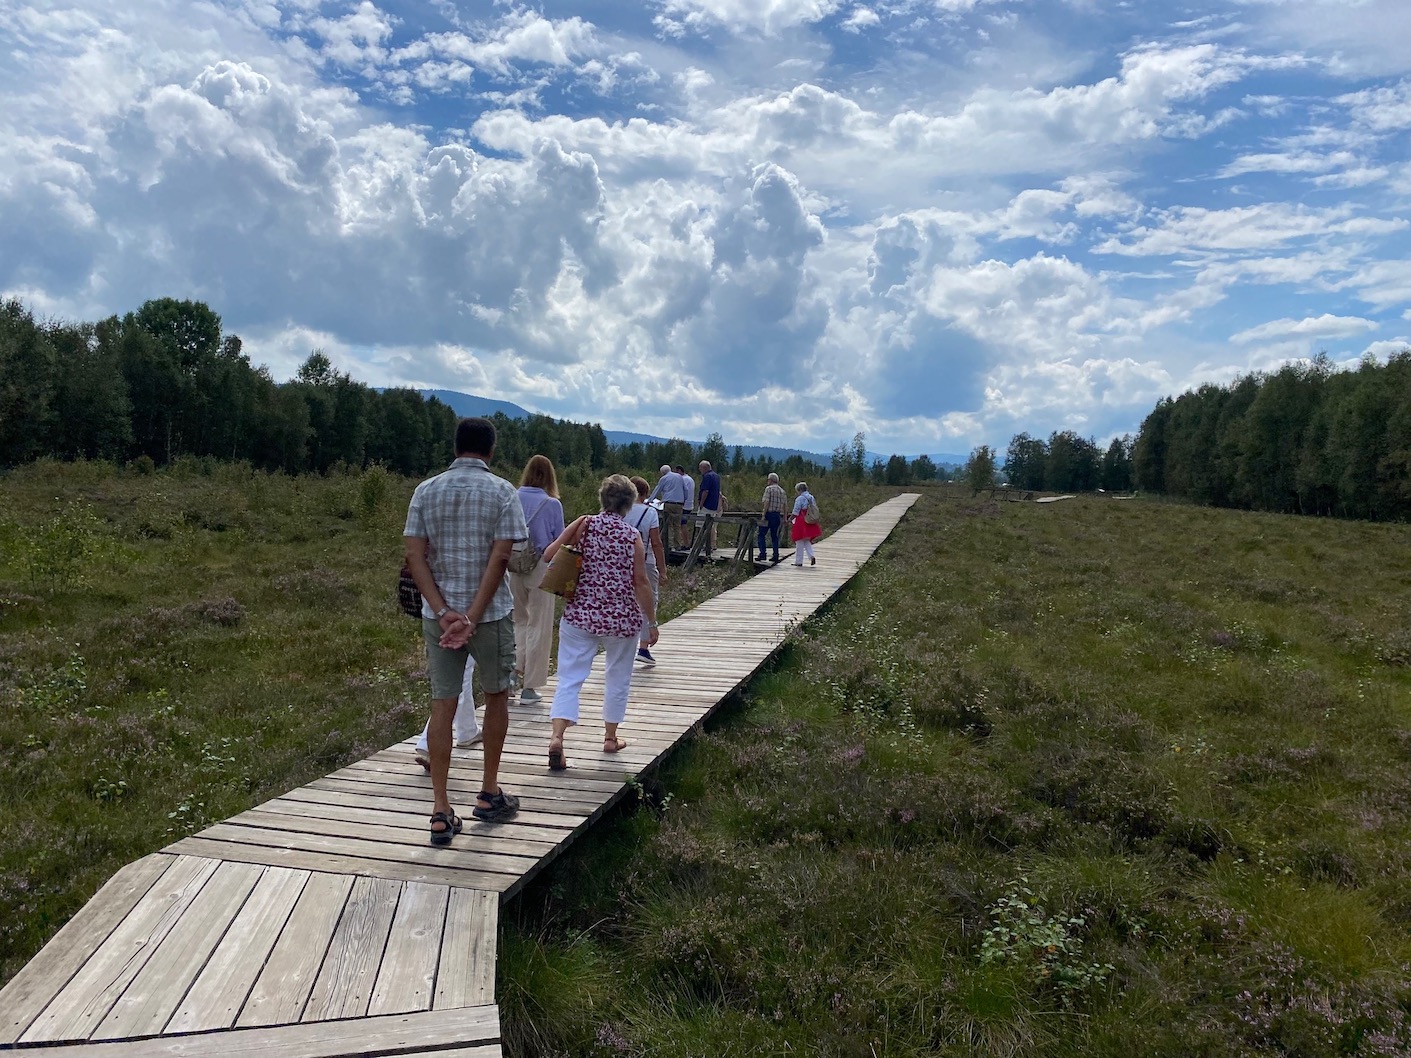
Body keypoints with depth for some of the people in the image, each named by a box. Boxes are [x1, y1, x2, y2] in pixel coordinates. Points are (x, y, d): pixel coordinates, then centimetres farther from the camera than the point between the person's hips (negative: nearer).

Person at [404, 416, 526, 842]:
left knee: (443, 706, 6)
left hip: (438, 614, 3)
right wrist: (472, 617, -15)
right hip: (490, 613, -2)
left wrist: (444, 612, -10)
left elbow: (415, 556, -4)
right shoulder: (501, 491, -6)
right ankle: (489, 794, 26)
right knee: (496, 696, 16)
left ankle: (441, 811, 7)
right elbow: (499, 557, -14)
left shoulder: (426, 491, 4)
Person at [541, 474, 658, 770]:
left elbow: (548, 555, -4)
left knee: (570, 678, 2)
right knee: (617, 678, 17)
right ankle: (610, 737, 27)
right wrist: (652, 623, 0)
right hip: (621, 619, -1)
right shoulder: (633, 536, -6)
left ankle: (557, 737, -14)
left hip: (579, 615, 1)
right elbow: (641, 583, -7)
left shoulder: (585, 524, -2)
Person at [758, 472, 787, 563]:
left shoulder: (769, 488, -6)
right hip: (778, 515, 6)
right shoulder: (782, 491, 13)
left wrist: (763, 515, -16)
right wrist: (784, 518, 12)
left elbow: (766, 502, -15)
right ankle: (776, 556, 7)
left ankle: (762, 554, -8)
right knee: (774, 535, 12)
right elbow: (785, 505, 10)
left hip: (769, 514, -6)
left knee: (761, 534, 1)